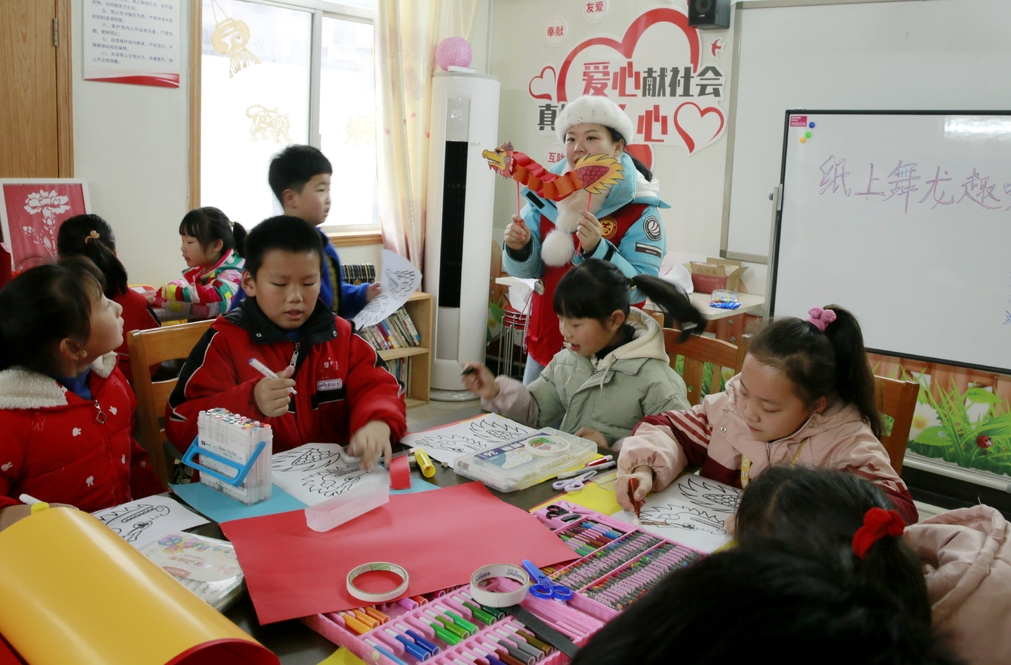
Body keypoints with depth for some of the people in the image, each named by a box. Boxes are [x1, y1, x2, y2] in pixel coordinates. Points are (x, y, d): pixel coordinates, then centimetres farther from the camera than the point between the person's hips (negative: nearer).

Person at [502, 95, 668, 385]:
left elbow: (641, 287, -19)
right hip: (544, 343, 5)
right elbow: (530, 270, 6)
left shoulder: (640, 208, -12)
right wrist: (519, 249, -15)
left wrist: (597, 249, -32)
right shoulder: (548, 193, 1)